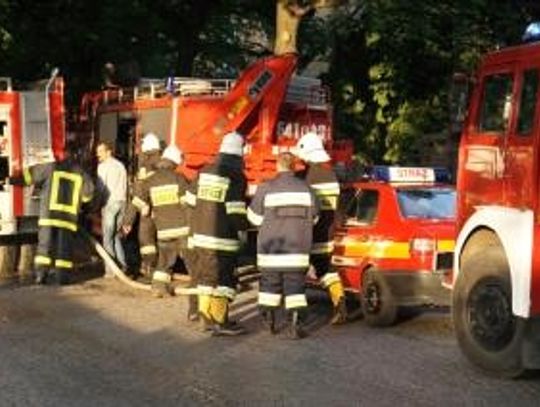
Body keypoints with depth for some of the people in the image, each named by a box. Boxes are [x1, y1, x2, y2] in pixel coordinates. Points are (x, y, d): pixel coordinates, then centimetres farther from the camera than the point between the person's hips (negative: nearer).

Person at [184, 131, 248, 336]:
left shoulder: (204, 172, 7)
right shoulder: (236, 177, -13)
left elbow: (190, 201, 13)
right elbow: (235, 213, -16)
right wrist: (244, 224, 3)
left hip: (199, 235, 7)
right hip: (222, 238, -6)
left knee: (205, 276, 15)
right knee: (222, 279, 1)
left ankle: (207, 317, 24)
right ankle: (220, 322, 4)